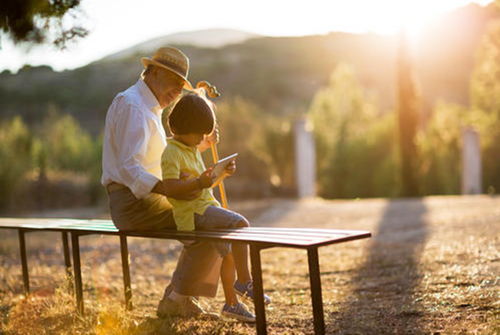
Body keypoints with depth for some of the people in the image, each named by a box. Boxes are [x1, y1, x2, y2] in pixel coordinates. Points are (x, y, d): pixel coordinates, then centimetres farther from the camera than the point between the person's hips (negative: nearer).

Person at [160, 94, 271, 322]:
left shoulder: (193, 150, 20)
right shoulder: (172, 153, -11)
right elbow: (170, 186, -24)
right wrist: (198, 183, -34)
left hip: (206, 205, 10)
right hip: (193, 211, -10)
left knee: (229, 255, 12)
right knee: (241, 224, -25)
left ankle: (231, 303, 23)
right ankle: (244, 281, -19)